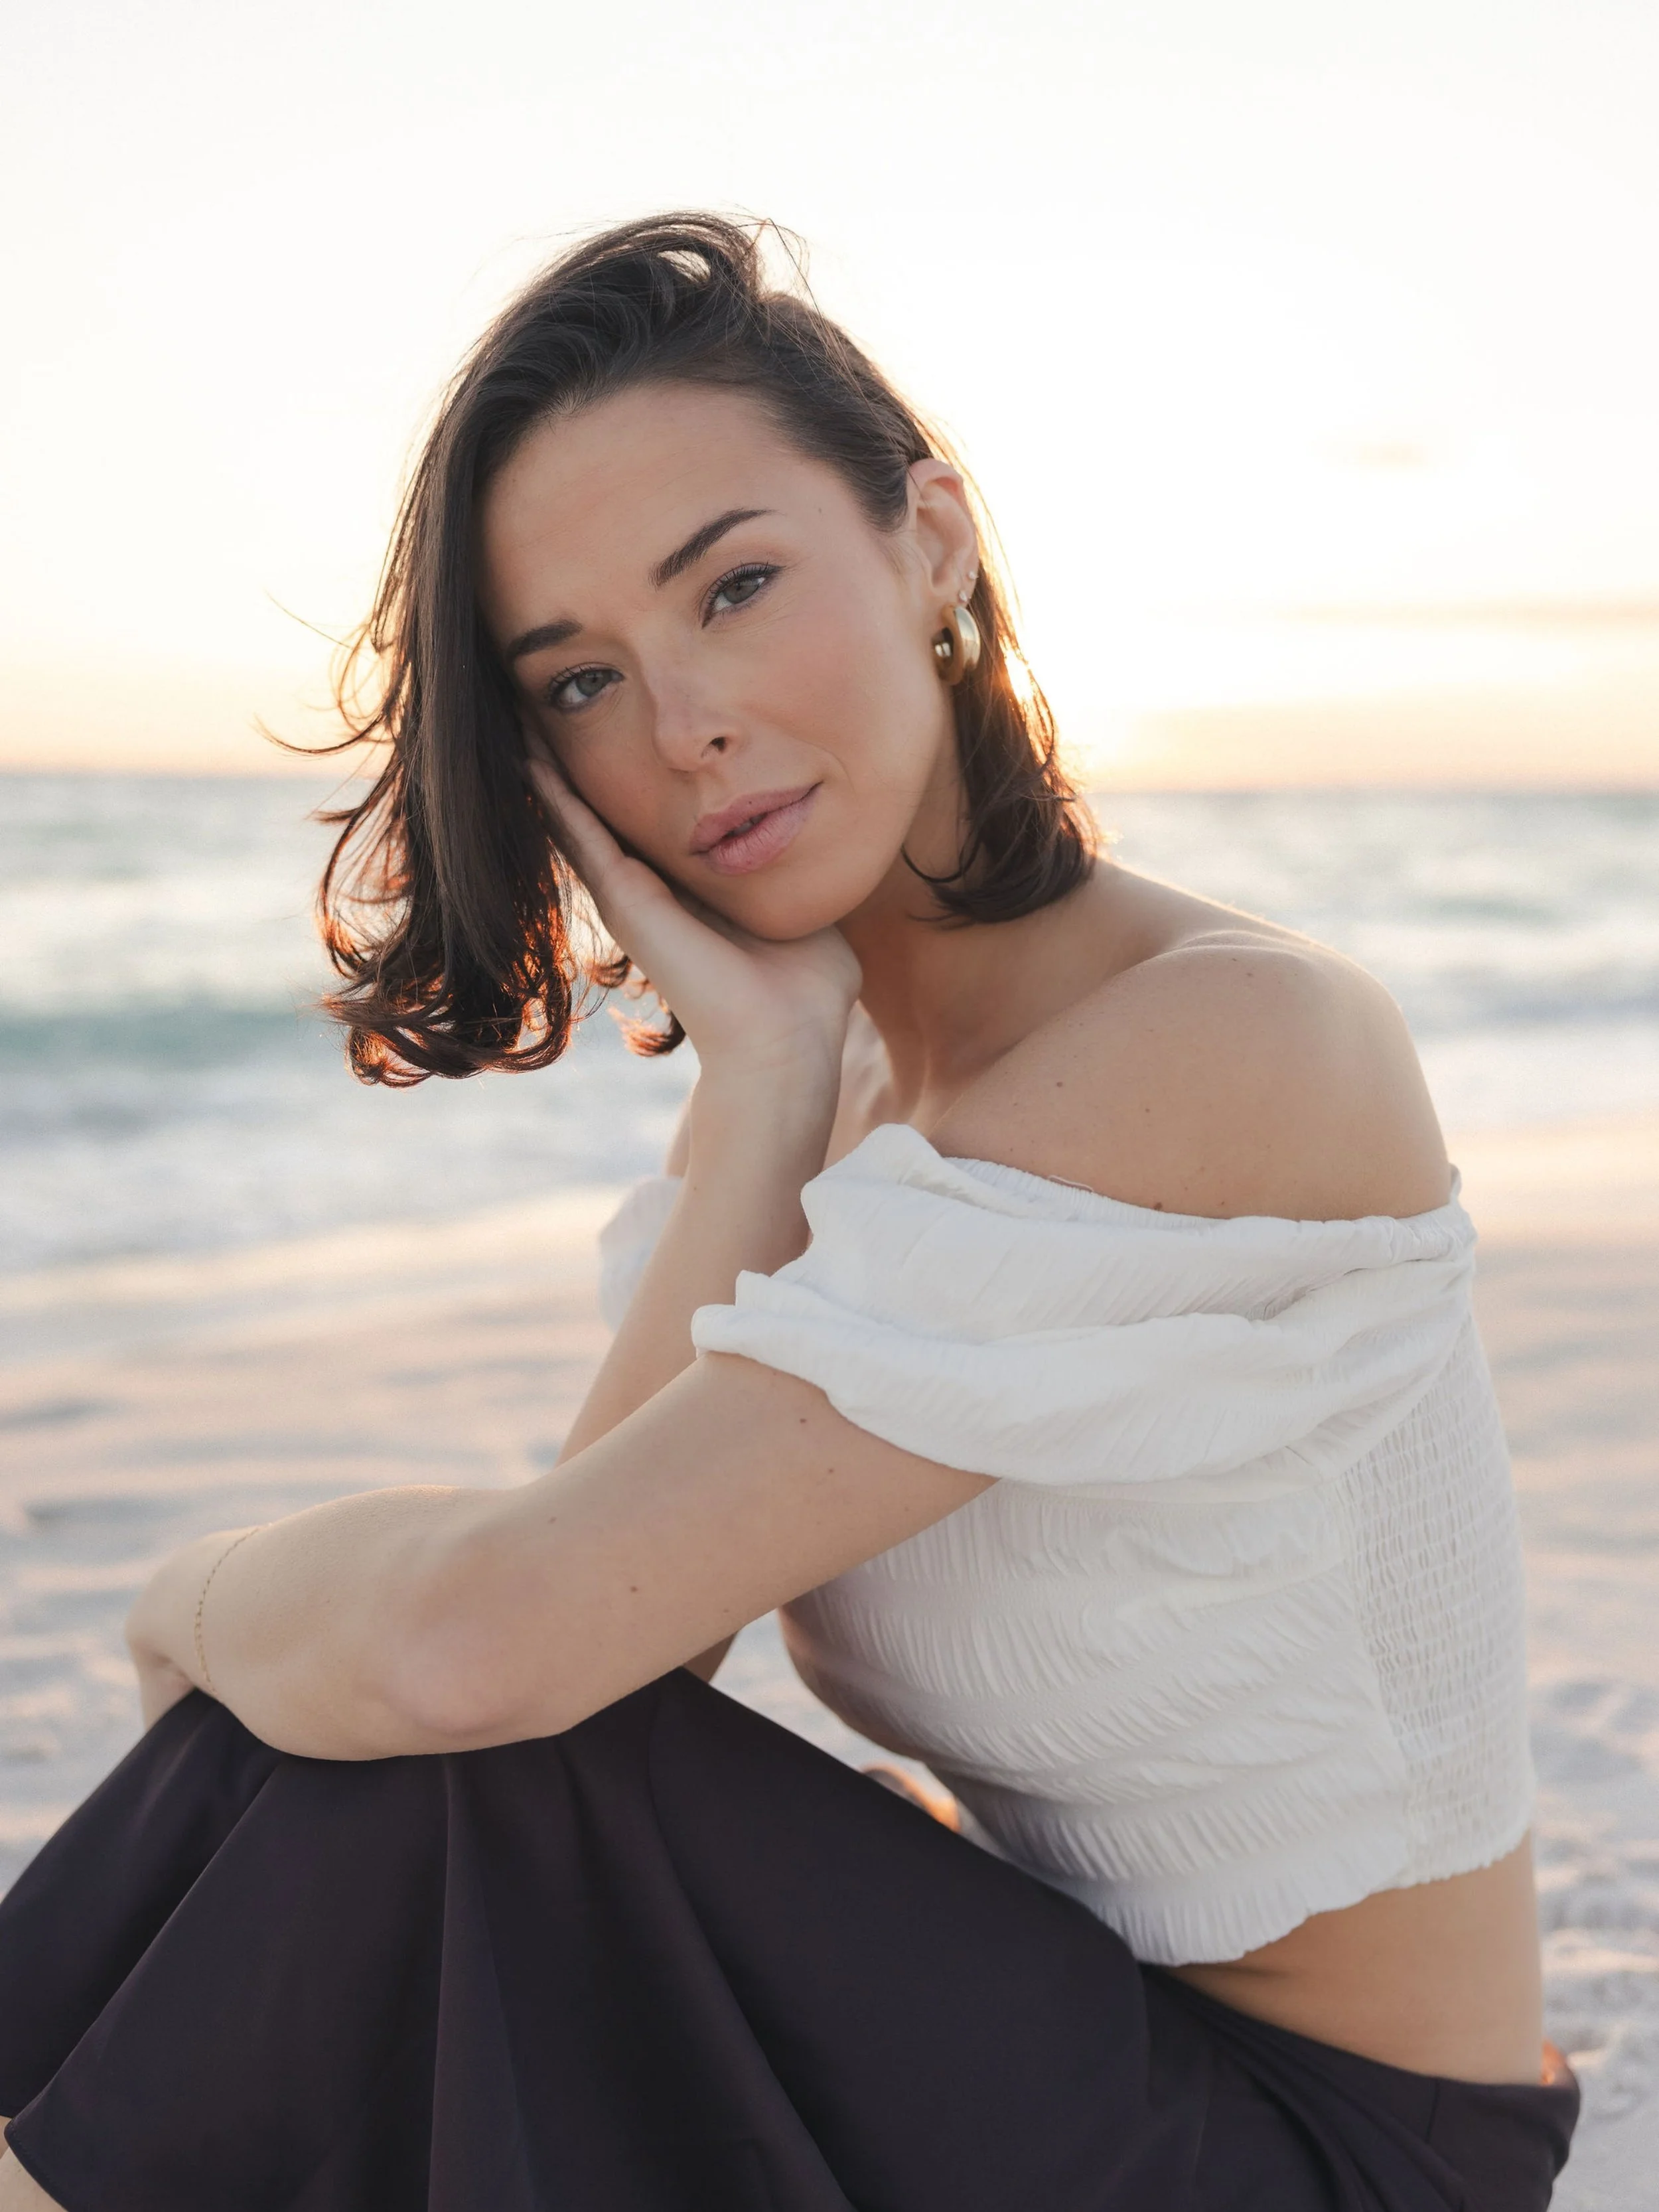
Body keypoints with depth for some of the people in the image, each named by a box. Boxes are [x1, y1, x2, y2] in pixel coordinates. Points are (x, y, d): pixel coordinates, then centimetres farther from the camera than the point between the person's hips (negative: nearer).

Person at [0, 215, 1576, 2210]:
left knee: (409, 1774, -21)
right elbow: (601, 1605, -13)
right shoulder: (840, 1089, 2)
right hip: (1041, 2020, 6)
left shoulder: (1241, 1040, -24)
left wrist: (203, 1599, -8)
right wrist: (759, 1088, -18)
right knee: (325, 1732, -11)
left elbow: (492, 1634, -29)